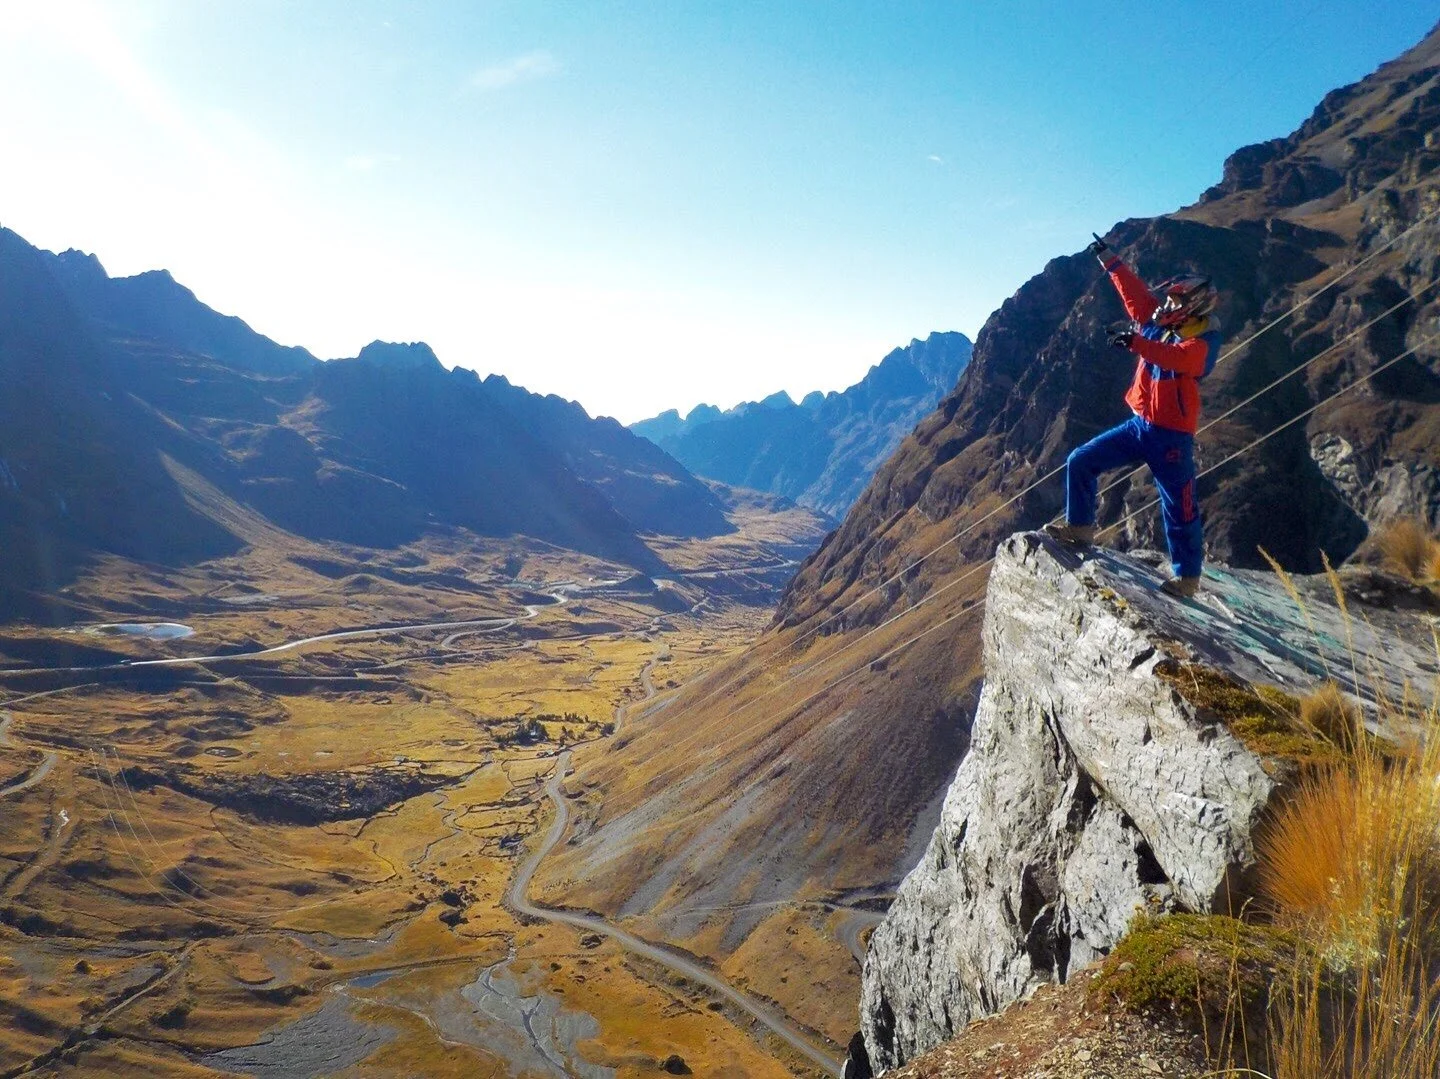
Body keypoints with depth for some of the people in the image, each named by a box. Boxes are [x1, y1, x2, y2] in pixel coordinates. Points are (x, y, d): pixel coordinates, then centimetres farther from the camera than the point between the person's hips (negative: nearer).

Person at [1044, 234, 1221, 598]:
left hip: (1170, 435, -7)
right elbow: (1135, 293, 16)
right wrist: (1110, 260, 18)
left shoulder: (1203, 340, -12)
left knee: (1179, 509, 0)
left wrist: (1135, 342, -45)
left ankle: (1188, 578, 12)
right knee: (1080, 462, 2)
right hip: (1138, 424, 7)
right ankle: (1080, 528, 14)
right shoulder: (1160, 323, 8)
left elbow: (1178, 358, -32)